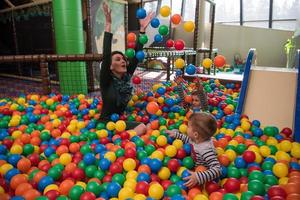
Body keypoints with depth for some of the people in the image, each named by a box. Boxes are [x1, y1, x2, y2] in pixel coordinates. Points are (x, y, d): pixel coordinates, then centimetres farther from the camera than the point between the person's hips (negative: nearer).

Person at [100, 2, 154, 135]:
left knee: (142, 128, -23)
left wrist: (142, 29, -9)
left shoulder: (126, 76, 0)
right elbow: (106, 55, -28)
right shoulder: (106, 80, -14)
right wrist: (108, 24, -31)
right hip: (106, 123, -6)